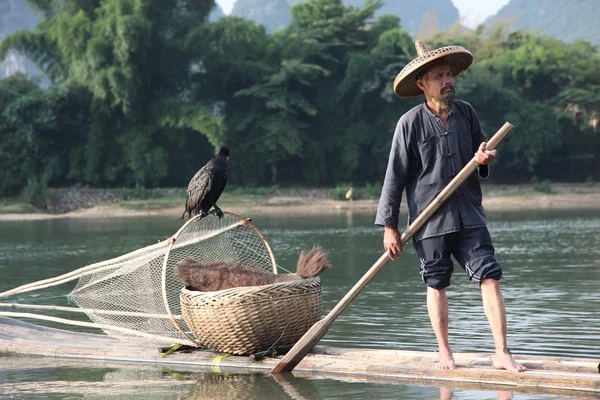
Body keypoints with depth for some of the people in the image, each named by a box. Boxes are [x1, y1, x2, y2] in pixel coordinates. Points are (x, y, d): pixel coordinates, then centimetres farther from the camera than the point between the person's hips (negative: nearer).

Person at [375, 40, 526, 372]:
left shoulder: (465, 113, 6)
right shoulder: (410, 123, -6)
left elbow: (479, 151, 22)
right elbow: (395, 176, -4)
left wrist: (485, 159, -4)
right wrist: (389, 226, -5)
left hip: (469, 216, 3)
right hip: (429, 220, -3)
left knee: (490, 278, -6)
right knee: (436, 286, 8)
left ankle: (502, 353, -6)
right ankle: (445, 353, 20)